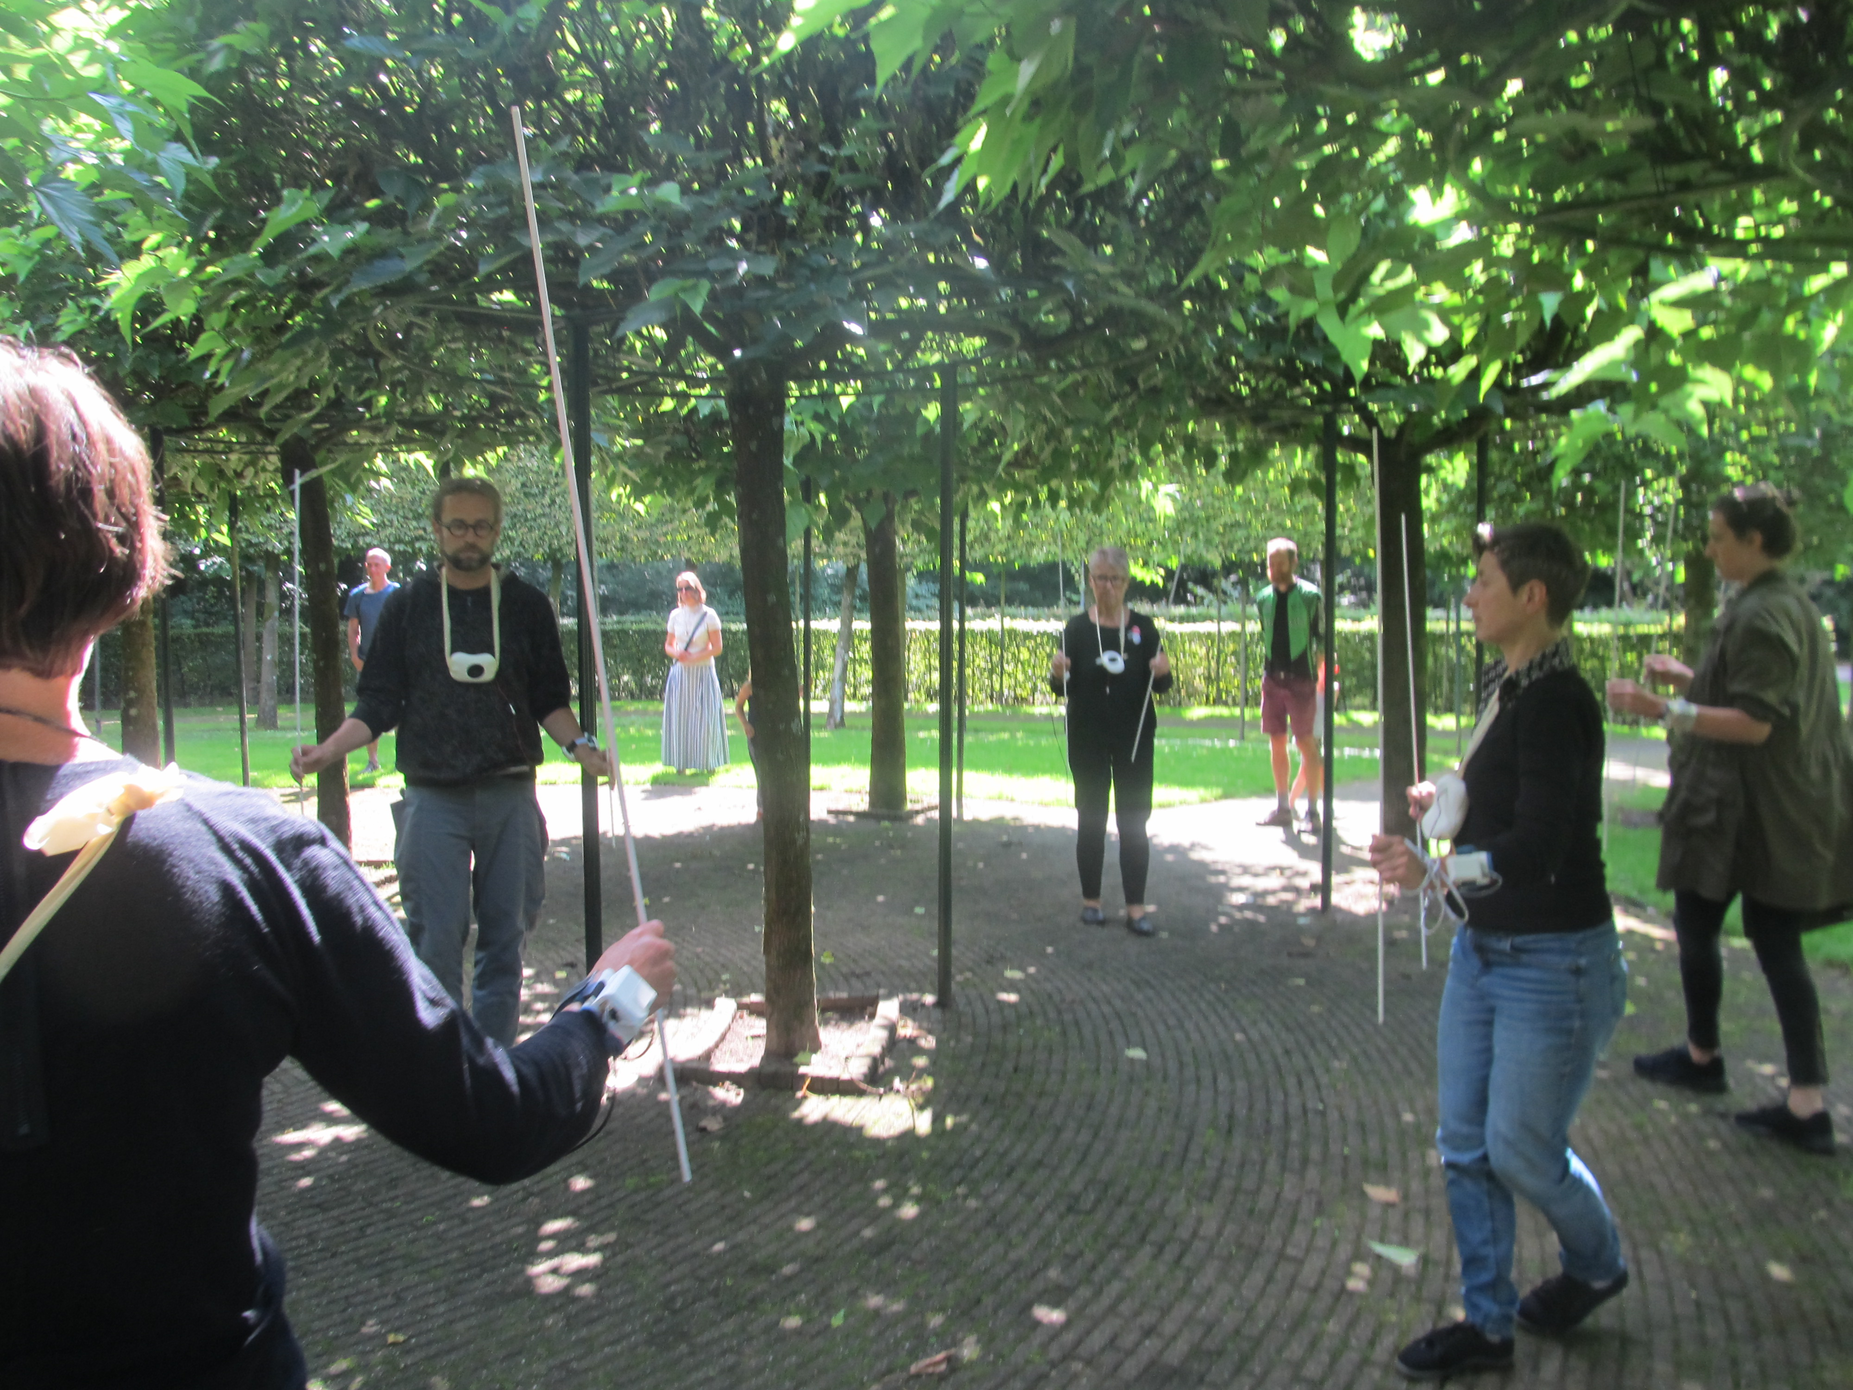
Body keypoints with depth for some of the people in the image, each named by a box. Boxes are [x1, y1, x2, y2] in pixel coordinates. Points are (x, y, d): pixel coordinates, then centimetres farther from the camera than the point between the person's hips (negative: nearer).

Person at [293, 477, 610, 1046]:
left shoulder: (526, 605, 9)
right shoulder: (407, 607, 7)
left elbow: (550, 700, 10)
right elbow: (379, 704, 6)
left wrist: (579, 744, -9)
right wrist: (327, 750, -10)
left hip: (511, 796, 1)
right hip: (433, 800, -1)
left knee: (505, 937, 6)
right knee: (436, 941, -5)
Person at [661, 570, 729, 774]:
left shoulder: (709, 615, -3)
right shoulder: (675, 615, 7)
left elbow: (717, 648, -5)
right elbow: (668, 645, 14)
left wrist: (693, 657, -16)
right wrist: (677, 654, -9)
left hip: (703, 672, -3)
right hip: (680, 673, 3)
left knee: (703, 718, -4)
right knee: (679, 717, 1)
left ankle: (705, 763, 6)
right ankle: (681, 764, 8)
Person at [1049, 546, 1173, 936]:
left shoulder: (1142, 626, 2)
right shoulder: (1076, 628, -1)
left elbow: (1161, 687, 4)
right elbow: (1064, 689, 0)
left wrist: (1162, 672, -17)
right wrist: (1058, 675, -21)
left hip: (1134, 736, 0)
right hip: (1087, 738, 0)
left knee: (1134, 819, 0)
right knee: (1091, 817, 6)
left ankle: (1136, 906, 5)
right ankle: (1091, 899, 18)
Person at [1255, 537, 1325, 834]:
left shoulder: (1310, 596, -6)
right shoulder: (1264, 598, 9)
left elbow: (1322, 639, -3)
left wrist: (1320, 675, -7)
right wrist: (1268, 671, 15)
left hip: (1301, 679, -5)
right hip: (1272, 677, 5)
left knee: (1307, 743, -4)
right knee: (1277, 743, 8)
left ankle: (1312, 811, 1)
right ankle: (1282, 807, 17)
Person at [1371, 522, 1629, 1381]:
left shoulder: (1554, 703, -22)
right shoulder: (1505, 687, 6)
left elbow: (1538, 849, -32)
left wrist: (1437, 871, -44)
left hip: (1554, 963, -9)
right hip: (1485, 948, 9)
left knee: (1521, 1150, 6)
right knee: (1465, 1146, 12)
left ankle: (1596, 1267, 37)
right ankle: (1486, 1323, 27)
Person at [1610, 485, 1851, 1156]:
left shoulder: (1758, 616, -18)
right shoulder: (1795, 605, 13)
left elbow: (1755, 724, -23)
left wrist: (1665, 710, -28)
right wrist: (1690, 678, 22)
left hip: (1736, 810, -9)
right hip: (1785, 814, 9)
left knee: (1696, 929, 9)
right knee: (1778, 948, 8)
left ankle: (1701, 1056, 28)